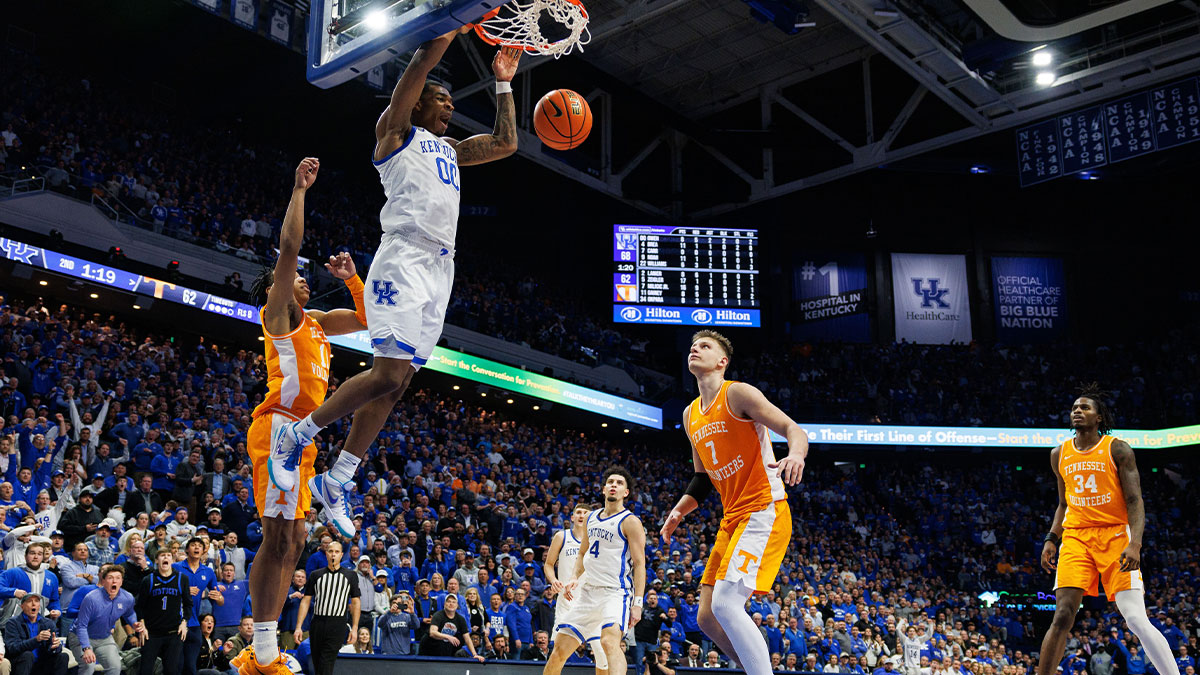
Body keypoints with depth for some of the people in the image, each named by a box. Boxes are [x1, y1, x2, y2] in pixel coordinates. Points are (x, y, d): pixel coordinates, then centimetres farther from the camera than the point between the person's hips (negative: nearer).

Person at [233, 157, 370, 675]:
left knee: (290, 540, 9)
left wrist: (351, 278, 21)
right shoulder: (279, 312, 1)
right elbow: (289, 247, -12)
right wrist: (300, 189, -9)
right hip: (279, 425, -10)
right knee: (279, 537, -14)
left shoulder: (314, 322, 25)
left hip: (299, 434, 10)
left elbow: (367, 319, 34)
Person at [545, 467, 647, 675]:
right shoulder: (591, 518, 15)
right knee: (560, 648, 9)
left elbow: (639, 564, -11)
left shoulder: (630, 522, -6)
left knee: (609, 642, -32)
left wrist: (637, 603, -20)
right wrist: (576, 578, 9)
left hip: (616, 592, -7)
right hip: (588, 591, 7)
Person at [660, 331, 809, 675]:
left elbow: (794, 430, -14)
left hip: (763, 511, -9)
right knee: (707, 617, 5)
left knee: (725, 604, -21)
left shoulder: (737, 393, -7)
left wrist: (796, 455, -36)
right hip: (732, 518, 9)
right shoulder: (691, 415, 17)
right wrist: (679, 510, 8)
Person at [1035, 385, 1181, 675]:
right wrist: (1051, 539, 8)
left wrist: (1135, 544, -21)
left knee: (1136, 619, -12)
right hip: (1075, 537, 3)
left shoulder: (1118, 450, -1)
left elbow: (1135, 501, -7)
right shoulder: (1059, 455, 13)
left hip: (1115, 535, -3)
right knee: (1062, 617, -10)